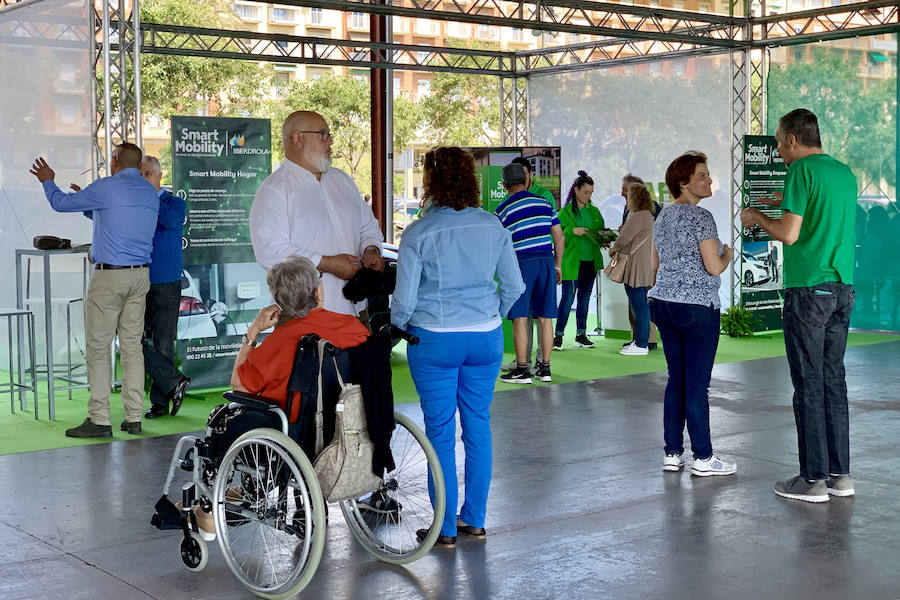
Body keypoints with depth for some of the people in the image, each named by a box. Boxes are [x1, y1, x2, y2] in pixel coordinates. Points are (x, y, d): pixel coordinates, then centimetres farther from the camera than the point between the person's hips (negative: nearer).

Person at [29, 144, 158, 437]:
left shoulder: (105, 188, -8)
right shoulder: (151, 193, 12)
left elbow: (61, 203, 5)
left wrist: (47, 181, 25)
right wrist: (87, 203, 38)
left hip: (109, 276, -6)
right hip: (141, 275, 6)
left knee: (98, 348, -2)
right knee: (132, 346, 8)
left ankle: (99, 420, -2)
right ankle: (133, 418, 8)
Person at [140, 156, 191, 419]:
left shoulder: (175, 203, 3)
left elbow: (172, 221, -19)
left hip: (166, 284, -3)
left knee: (163, 343, 1)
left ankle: (161, 401, 12)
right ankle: (174, 381, 7)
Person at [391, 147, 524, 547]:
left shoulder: (418, 234, -11)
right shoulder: (493, 227, 1)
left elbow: (404, 300, -9)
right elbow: (514, 286, 6)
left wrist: (398, 329, 10)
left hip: (435, 340, -3)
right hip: (486, 339, 4)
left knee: (440, 431, 5)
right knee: (478, 425, 13)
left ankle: (446, 527, 12)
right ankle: (475, 519, 21)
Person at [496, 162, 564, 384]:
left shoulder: (503, 210, -1)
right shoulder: (544, 203, 9)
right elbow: (559, 236, 10)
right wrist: (558, 265, 18)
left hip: (521, 262, -4)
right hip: (546, 260, 4)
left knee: (519, 318, 1)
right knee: (545, 318, 7)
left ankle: (522, 370, 1)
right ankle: (545, 368, 11)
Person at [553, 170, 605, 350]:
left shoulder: (594, 211, 13)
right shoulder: (565, 212, -3)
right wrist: (572, 231, -22)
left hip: (591, 261, 5)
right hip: (572, 261, -5)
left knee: (584, 298, 10)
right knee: (568, 298, -5)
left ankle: (581, 335, 17)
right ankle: (558, 335, 3)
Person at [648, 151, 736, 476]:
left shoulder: (663, 216, 13)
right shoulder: (701, 217, -13)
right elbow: (714, 267, -16)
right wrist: (727, 255, 4)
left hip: (663, 303, 8)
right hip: (696, 308, -8)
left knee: (676, 380, 12)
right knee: (697, 384, -2)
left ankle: (672, 453, 15)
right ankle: (703, 458, 4)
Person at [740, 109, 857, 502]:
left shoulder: (801, 171, -10)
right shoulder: (845, 172, 14)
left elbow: (789, 234, -16)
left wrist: (758, 217, 1)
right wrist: (782, 208, 26)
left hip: (808, 289, -8)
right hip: (843, 288, 8)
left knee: (809, 384, -3)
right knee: (833, 379, 12)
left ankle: (813, 479, 1)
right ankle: (840, 474, 16)